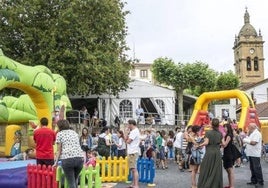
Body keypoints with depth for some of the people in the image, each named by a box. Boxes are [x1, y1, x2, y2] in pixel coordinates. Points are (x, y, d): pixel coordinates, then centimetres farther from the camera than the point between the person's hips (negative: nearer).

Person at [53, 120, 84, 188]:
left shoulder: (59, 134, 11)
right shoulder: (74, 132, 24)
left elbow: (59, 150, 8)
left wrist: (56, 162, 13)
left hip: (67, 159, -4)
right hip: (80, 158, 4)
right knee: (75, 179, 22)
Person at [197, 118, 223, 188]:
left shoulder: (208, 132, -8)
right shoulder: (220, 133, 3)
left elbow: (206, 142, -15)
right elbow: (222, 143, 3)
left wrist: (199, 145, -2)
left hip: (209, 153, -3)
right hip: (217, 153, 3)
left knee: (207, 170, 4)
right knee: (216, 170, 8)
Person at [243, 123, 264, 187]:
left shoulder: (257, 133, -14)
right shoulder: (252, 133, 18)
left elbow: (253, 142, -22)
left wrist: (246, 140, -12)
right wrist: (246, 140, 4)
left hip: (255, 154, -10)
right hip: (251, 153, 10)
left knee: (257, 168, -6)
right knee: (252, 168, 13)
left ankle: (260, 182, 0)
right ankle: (254, 180, 21)